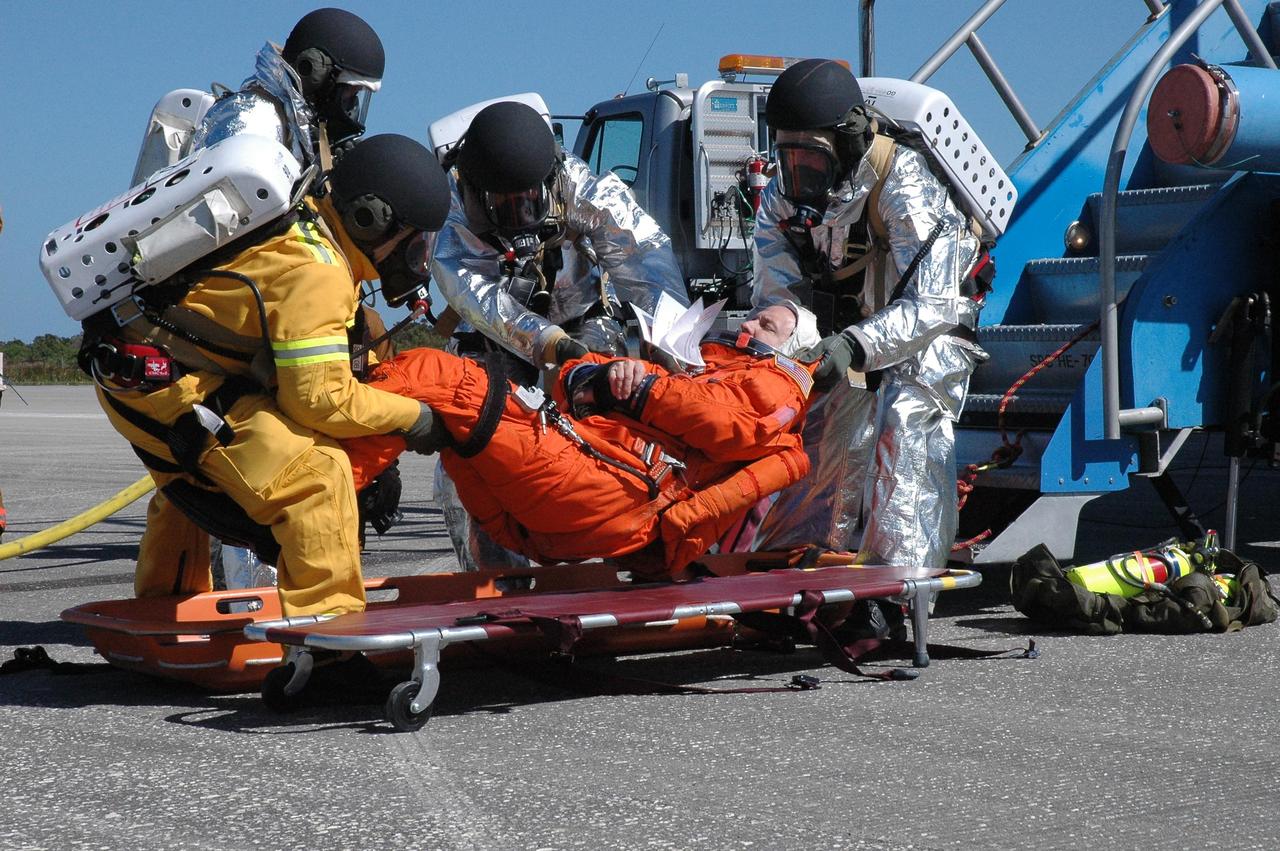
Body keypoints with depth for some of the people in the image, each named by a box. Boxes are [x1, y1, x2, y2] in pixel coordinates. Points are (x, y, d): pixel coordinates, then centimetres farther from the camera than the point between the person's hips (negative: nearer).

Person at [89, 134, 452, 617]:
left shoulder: (305, 223, 7)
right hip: (169, 387, -11)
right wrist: (410, 417, -11)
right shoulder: (314, 271, -21)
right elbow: (320, 397, -22)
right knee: (313, 471, -20)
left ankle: (161, 606, 55)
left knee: (189, 481, 35)